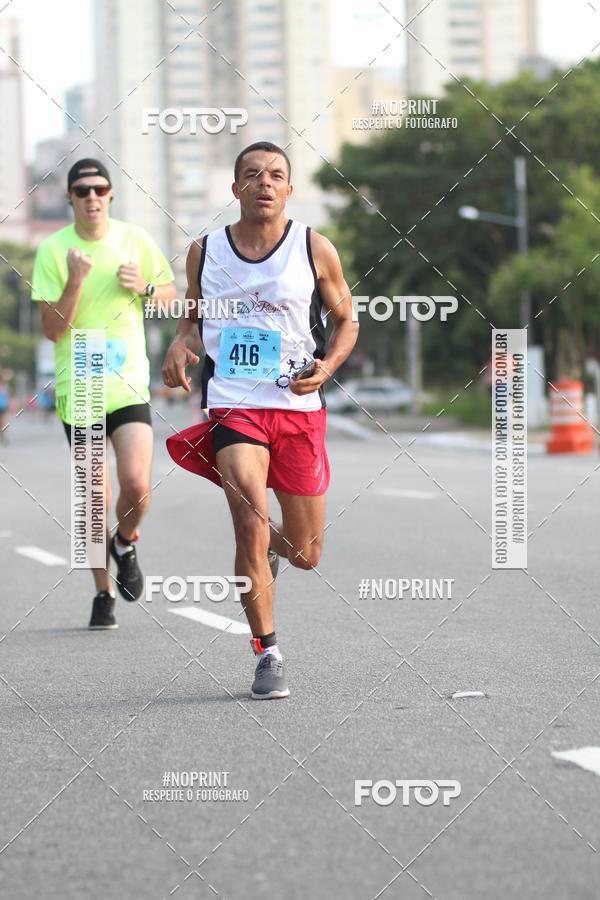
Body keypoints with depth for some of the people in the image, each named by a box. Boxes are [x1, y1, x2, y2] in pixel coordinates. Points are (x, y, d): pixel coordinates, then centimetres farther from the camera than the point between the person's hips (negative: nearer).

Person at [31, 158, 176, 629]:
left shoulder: (136, 240, 2)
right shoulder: (52, 250, -4)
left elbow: (170, 294, 15)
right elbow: (53, 329, -8)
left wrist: (143, 287, -6)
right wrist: (75, 281, -22)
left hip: (129, 383, 1)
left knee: (137, 485, -16)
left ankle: (125, 545, 17)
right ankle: (103, 594, 20)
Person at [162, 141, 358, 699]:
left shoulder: (315, 249, 1)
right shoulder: (205, 251, 4)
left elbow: (346, 320, 10)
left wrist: (327, 366, -9)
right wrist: (180, 345, -2)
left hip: (299, 408, 1)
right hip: (233, 405, -1)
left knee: (304, 555, 6)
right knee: (251, 523, -21)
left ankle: (271, 548, 46)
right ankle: (267, 656, -7)